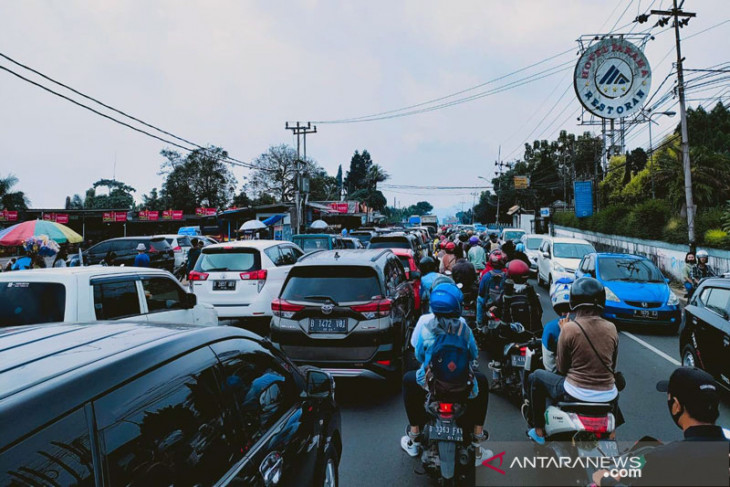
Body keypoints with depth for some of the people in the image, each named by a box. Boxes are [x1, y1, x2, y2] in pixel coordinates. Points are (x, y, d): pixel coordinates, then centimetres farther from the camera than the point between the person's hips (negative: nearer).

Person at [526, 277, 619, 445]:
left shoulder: (570, 328, -16)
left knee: (535, 378, 22)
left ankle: (538, 431, 28)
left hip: (576, 395, -4)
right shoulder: (611, 328, -4)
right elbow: (612, 366, 9)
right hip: (607, 398, 4)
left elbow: (562, 368, -3)